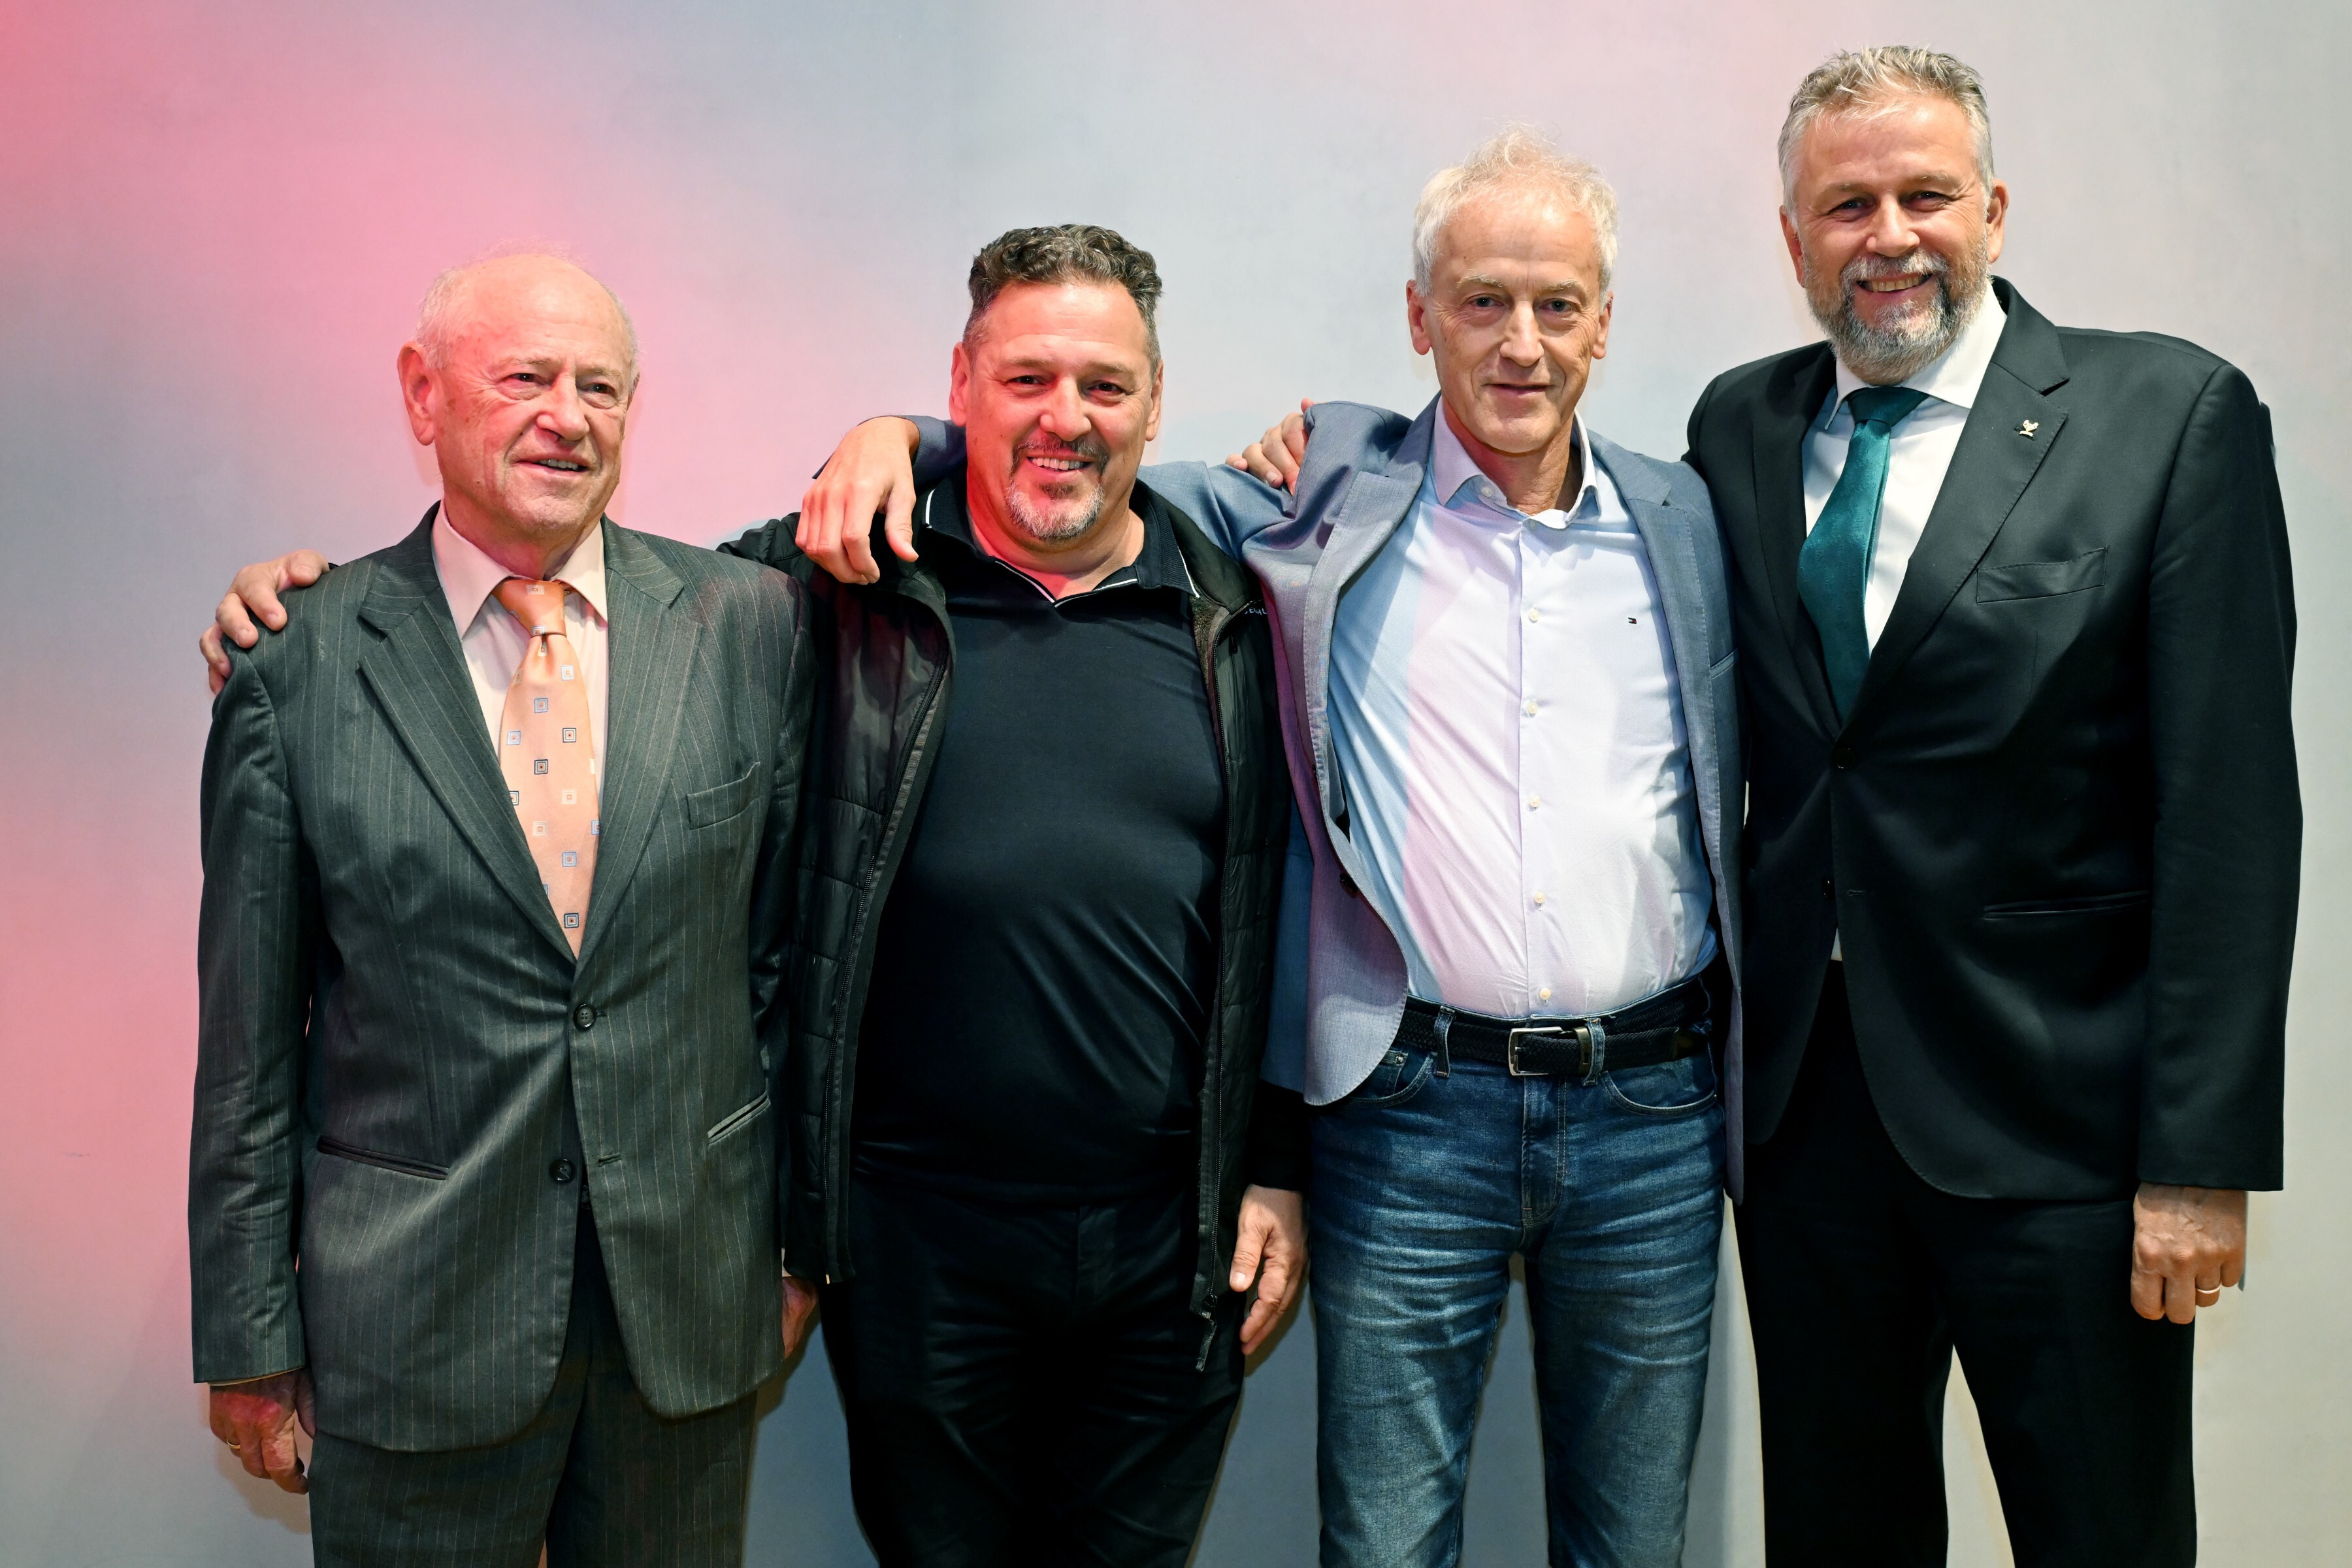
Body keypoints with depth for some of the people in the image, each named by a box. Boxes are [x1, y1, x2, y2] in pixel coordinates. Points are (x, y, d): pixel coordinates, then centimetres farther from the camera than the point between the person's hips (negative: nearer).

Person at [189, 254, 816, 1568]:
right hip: (412, 1311, -1)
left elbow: (795, 946, 4)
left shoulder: (752, 623, -1)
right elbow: (249, 1037, -1)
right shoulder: (299, 666, -5)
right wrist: (249, 1337, 2)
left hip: (692, 1302, 2)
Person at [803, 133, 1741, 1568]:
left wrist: (1751, 1084, 7)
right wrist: (899, 435, -9)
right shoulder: (1337, 491, 2)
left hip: (1653, 1117, 2)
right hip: (1412, 1114, -2)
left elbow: (1742, 799, 12)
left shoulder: (1684, 522, 7)